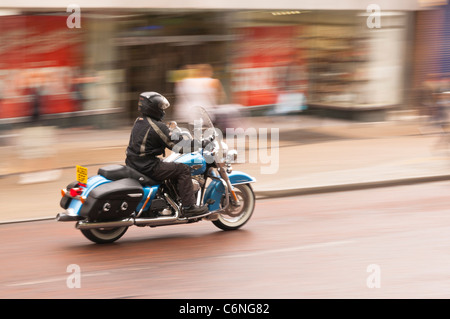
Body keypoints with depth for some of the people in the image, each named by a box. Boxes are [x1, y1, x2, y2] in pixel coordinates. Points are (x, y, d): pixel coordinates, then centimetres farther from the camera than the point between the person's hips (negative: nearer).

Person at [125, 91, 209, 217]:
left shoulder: (139, 122, 12)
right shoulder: (157, 126, -15)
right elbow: (177, 145, -13)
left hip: (133, 164, 10)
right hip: (148, 167, -10)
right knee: (183, 169, -6)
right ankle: (188, 207, -8)